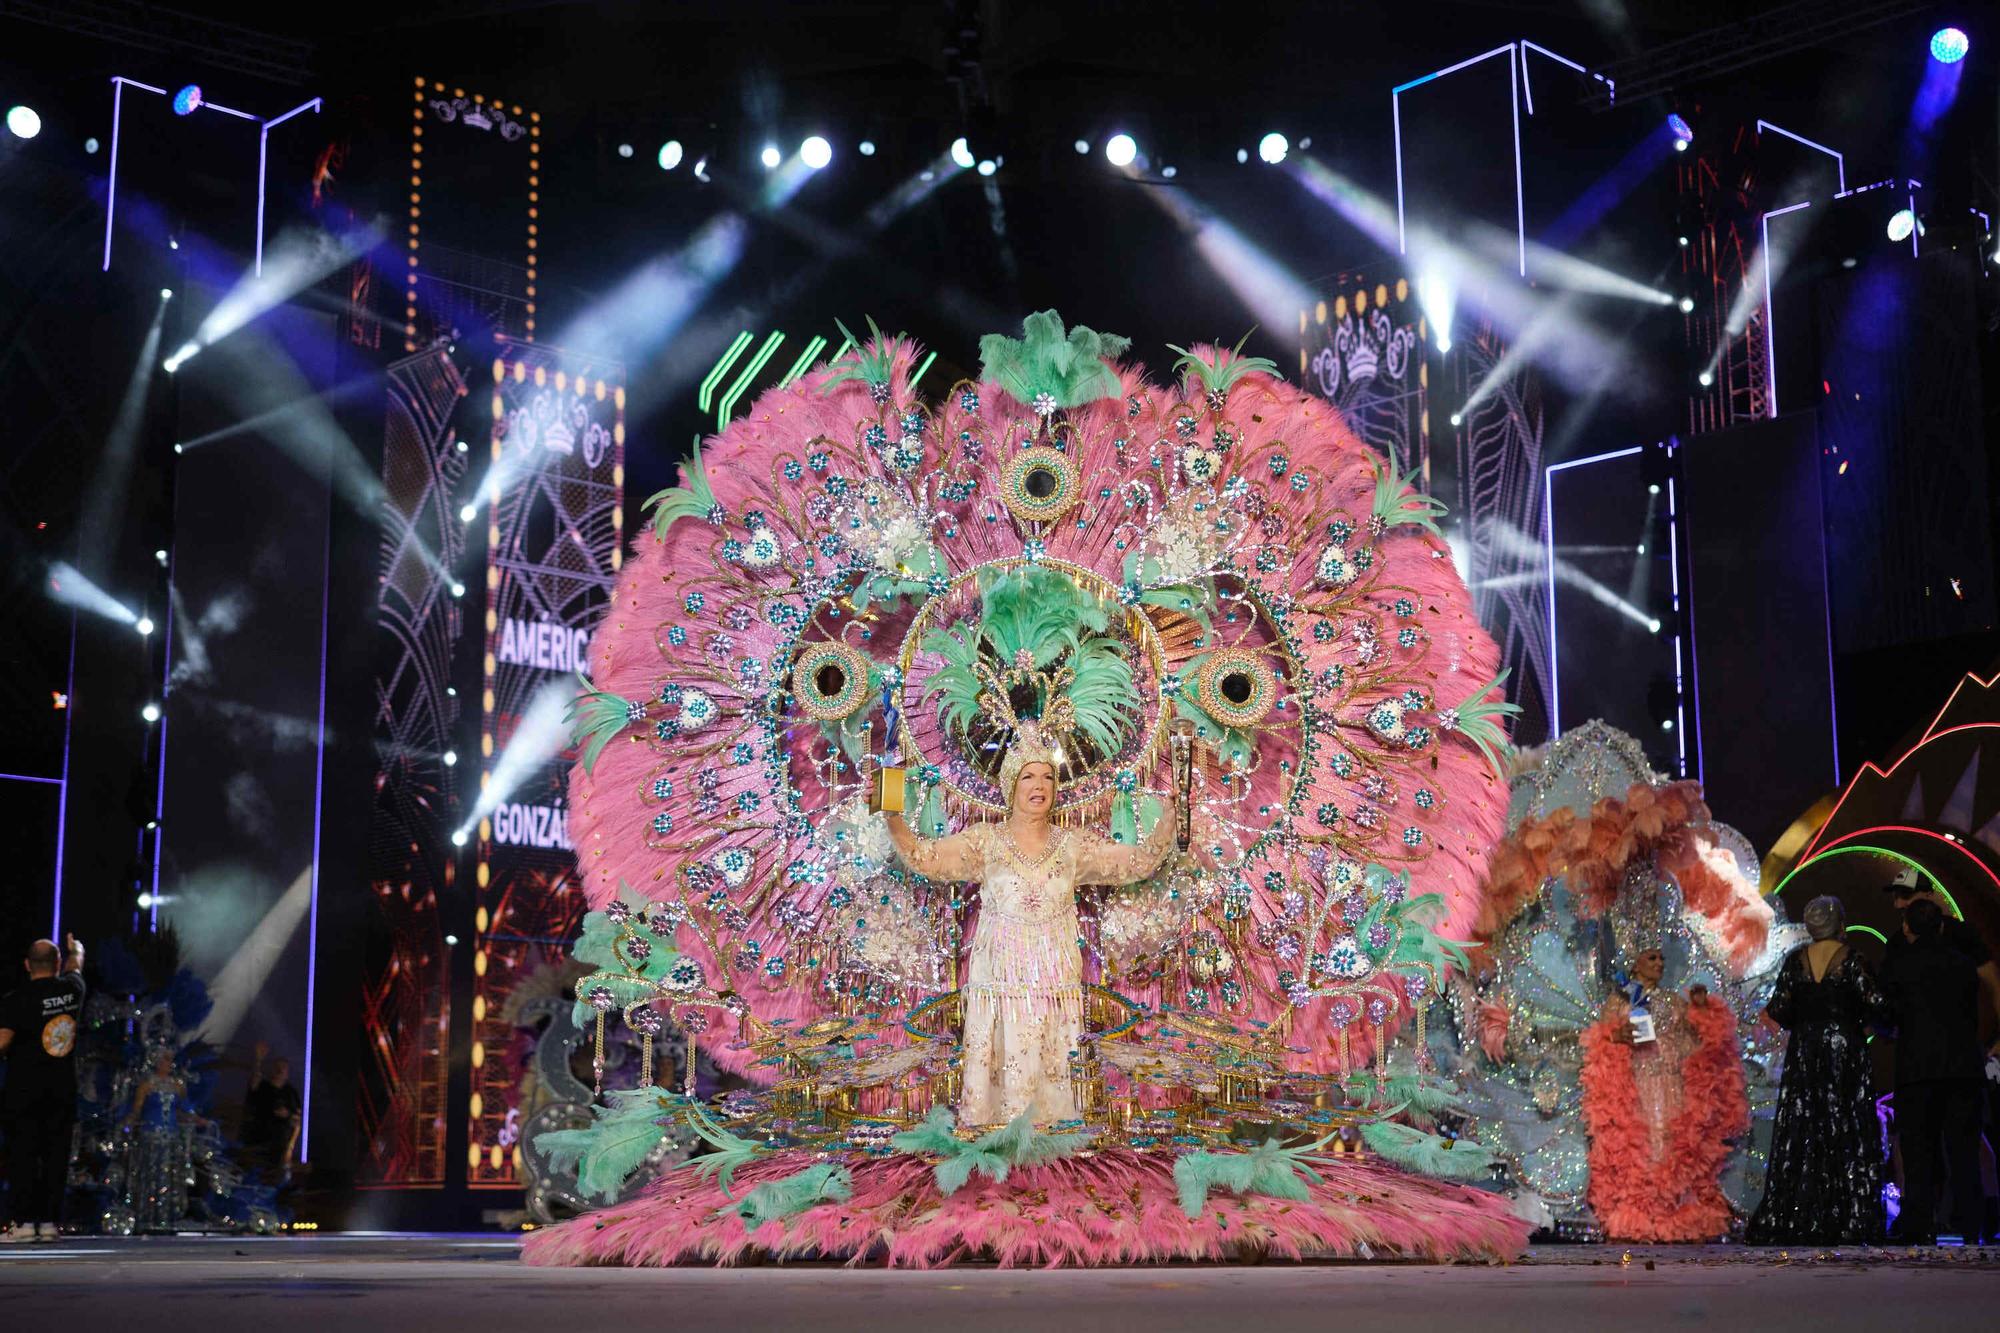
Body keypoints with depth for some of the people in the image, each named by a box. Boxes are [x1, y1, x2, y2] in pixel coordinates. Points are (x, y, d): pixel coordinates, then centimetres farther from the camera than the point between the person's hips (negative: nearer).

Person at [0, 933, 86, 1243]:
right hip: (63, 1087, 4)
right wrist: (76, 949, 47)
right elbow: (75, 966, 26)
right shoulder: (72, 989, 2)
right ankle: (49, 1222, 4)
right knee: (56, 1155, 5)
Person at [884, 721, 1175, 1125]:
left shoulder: (1073, 846, 8)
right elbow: (924, 858, -5)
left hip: (1055, 989, 2)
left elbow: (1140, 861, 6)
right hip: (1000, 986, -2)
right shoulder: (985, 842, 2)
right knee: (998, 1082, -5)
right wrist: (893, 818, -21)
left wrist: (1171, 814, -6)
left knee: (1051, 1083, 0)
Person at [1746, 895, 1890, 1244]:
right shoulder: (1852, 960, -5)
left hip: (1803, 1052, 3)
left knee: (1799, 1136, 4)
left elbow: (1778, 1010, -1)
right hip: (1845, 1051, -3)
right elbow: (1878, 1006, -11)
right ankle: (1848, 1222, -6)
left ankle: (1791, 1219, 1)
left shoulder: (1795, 960, 3)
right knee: (1848, 1135, -1)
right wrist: (1861, 1019, 9)